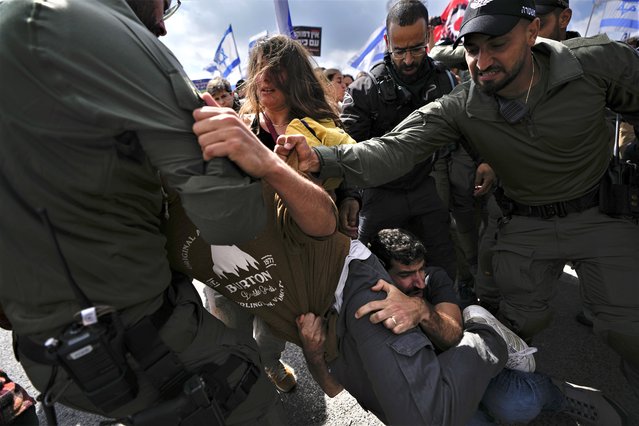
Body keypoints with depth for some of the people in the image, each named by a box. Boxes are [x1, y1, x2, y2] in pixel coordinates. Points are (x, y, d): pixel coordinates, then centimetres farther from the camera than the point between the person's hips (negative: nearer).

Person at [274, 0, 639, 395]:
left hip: (599, 213, 0)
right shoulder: (458, 108, -20)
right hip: (525, 224, 1)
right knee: (520, 322, 10)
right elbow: (394, 149, -31)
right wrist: (321, 158, -47)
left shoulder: (599, 61, -19)